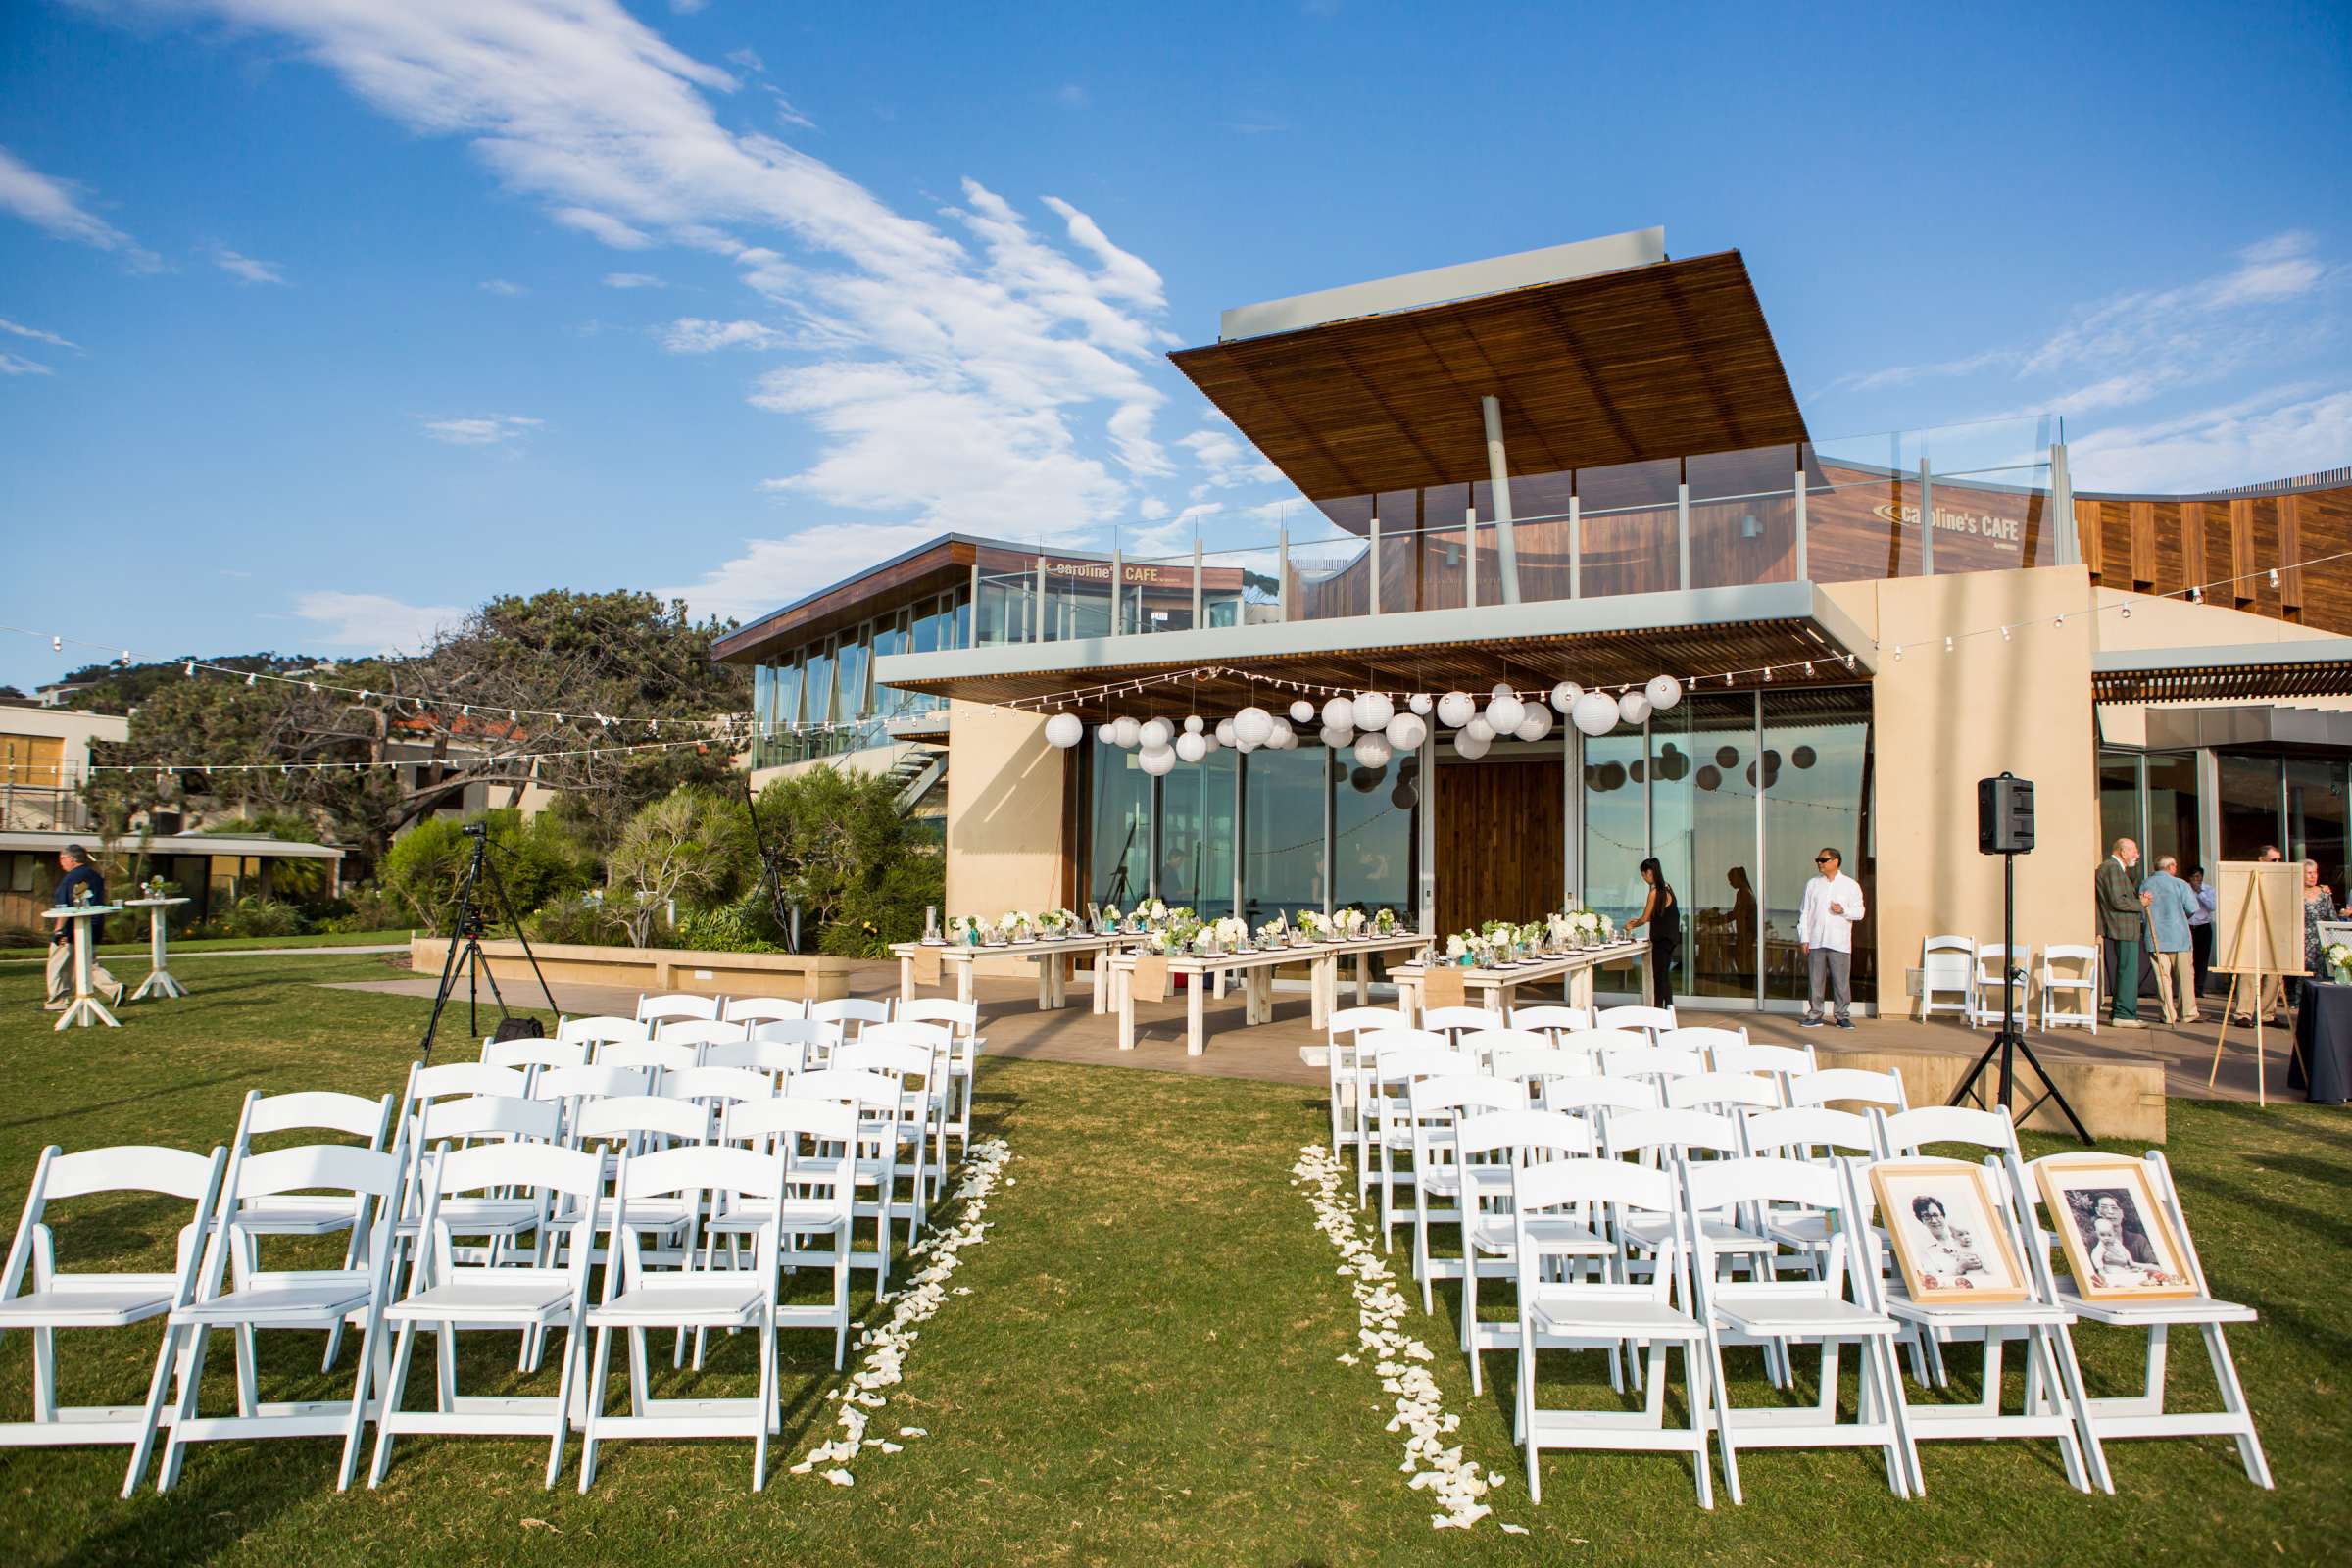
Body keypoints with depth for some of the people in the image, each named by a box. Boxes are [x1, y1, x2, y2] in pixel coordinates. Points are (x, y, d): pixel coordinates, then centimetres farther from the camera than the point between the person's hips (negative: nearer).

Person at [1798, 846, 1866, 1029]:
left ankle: (1843, 1016, 7)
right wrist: (1804, 938, 3)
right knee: (1815, 980, 3)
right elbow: (1805, 912, 11)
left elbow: (1860, 912, 5)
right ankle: (1814, 1015, 10)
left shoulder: (1851, 885, 6)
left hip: (1839, 943, -2)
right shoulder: (1812, 884, 12)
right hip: (1816, 942, 2)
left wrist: (1844, 910, -15)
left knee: (1842, 981, -2)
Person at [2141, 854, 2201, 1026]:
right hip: (2178, 936, -2)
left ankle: (2169, 1014, 1)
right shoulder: (2180, 884, -5)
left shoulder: (2145, 885, 3)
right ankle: (2188, 1012, 11)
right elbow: (2192, 909, -8)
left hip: (2155, 938, 2)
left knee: (2163, 976, 3)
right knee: (2185, 975, 8)